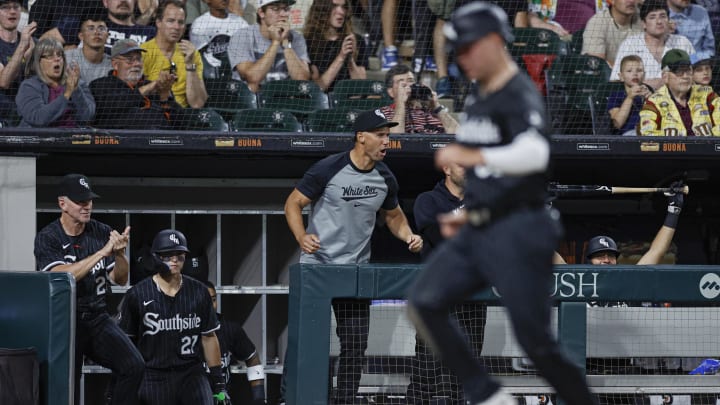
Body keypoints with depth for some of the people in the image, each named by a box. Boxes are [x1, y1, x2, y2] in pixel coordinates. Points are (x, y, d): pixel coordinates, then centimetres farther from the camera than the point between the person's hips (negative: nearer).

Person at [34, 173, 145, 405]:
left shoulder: (102, 233, 5)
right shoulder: (47, 238, -7)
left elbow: (120, 280, 6)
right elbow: (62, 276, -24)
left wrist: (119, 253, -15)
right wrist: (103, 251, -27)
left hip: (97, 318, 3)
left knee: (134, 366, -19)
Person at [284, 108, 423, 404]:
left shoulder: (385, 179, 4)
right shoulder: (328, 169, -12)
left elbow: (393, 215, 21)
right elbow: (293, 203, -6)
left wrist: (408, 236, 0)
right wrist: (301, 237, -23)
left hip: (356, 269, 5)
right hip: (316, 265, -5)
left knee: (355, 344, 2)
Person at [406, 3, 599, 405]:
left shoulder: (522, 96, -13)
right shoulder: (478, 100, 15)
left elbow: (534, 154, -33)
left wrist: (470, 157, -41)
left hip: (517, 235, -9)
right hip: (477, 234, 9)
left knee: (535, 339, -8)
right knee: (424, 303, -7)